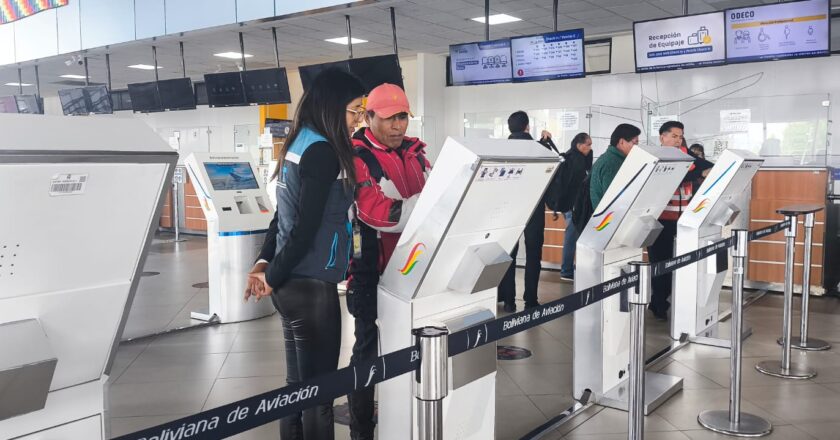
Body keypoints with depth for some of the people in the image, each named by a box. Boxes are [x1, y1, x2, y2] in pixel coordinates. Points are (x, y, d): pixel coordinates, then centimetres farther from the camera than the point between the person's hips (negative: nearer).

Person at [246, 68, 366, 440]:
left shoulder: (297, 144, 13)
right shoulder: (323, 151, -16)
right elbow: (307, 227, -19)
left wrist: (267, 265, 10)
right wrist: (272, 276, -8)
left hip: (291, 283, 9)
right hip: (311, 286, -9)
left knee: (297, 386, 17)